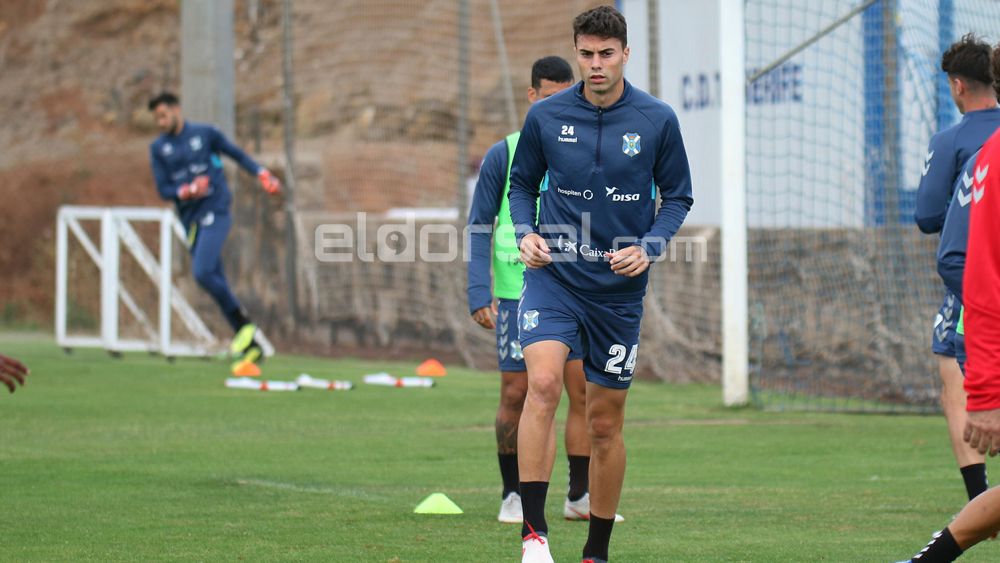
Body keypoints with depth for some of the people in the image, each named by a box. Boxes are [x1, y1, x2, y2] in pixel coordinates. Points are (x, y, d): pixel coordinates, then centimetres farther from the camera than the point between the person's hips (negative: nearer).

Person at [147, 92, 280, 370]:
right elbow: (163, 190, 4)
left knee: (203, 272, -23)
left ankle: (244, 324, -8)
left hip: (215, 213, -5)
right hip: (191, 220, 5)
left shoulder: (205, 133, 0)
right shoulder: (158, 148, 8)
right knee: (217, 283, 3)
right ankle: (250, 347, 9)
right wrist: (187, 191, -16)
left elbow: (237, 154, 11)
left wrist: (263, 175, -2)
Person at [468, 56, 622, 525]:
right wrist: (479, 295, -7)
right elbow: (479, 228, 1)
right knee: (516, 394, -1)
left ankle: (580, 497, 3)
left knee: (585, 391, -4)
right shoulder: (503, 156, 2)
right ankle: (513, 495, 11)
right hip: (518, 293, -2)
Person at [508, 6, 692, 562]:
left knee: (606, 425, 7)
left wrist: (648, 247, -10)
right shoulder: (545, 117, -1)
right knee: (543, 383, -26)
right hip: (554, 274, -1)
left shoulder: (658, 120, -3)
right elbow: (523, 184, 12)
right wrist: (526, 233, -6)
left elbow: (678, 197, 6)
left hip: (619, 288, 1)